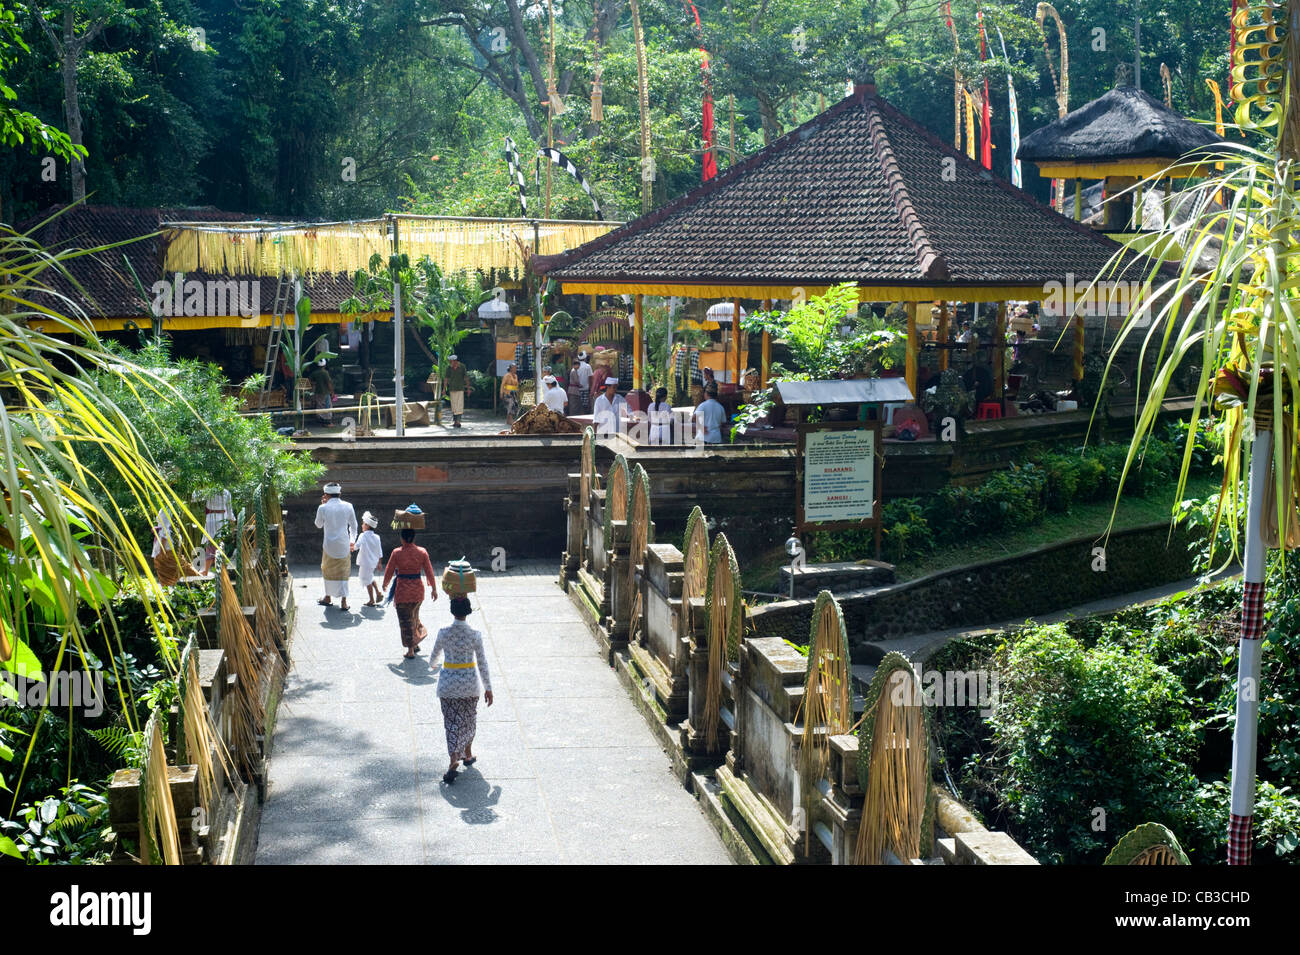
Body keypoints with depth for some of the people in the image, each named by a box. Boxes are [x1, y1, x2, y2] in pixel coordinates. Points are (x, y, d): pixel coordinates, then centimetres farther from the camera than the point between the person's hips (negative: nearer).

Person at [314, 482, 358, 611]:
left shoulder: (323, 508, -9)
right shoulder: (347, 506, -4)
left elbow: (318, 524, 10)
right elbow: (353, 526, 7)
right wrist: (352, 541, 23)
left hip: (329, 544, -1)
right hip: (344, 544, 1)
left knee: (328, 571, 17)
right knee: (343, 571, 8)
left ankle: (328, 597, 27)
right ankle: (343, 600, 3)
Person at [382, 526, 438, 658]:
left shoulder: (396, 553, -11)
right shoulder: (422, 552, -5)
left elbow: (389, 571, -2)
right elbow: (429, 572, 0)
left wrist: (385, 584, 17)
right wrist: (434, 589, 10)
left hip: (402, 591, -3)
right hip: (417, 590, 3)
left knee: (405, 619, 5)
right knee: (414, 616, 24)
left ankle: (410, 650, 6)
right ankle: (416, 643, 33)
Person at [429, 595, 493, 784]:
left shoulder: (444, 633, -11)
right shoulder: (475, 635, -13)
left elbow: (435, 653, 6)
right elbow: (482, 663, -7)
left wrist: (431, 664, 31)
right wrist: (488, 688, 2)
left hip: (448, 683, 0)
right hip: (470, 683, 0)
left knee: (452, 723, 5)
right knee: (469, 719, 21)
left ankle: (453, 762, -6)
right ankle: (467, 754, 36)